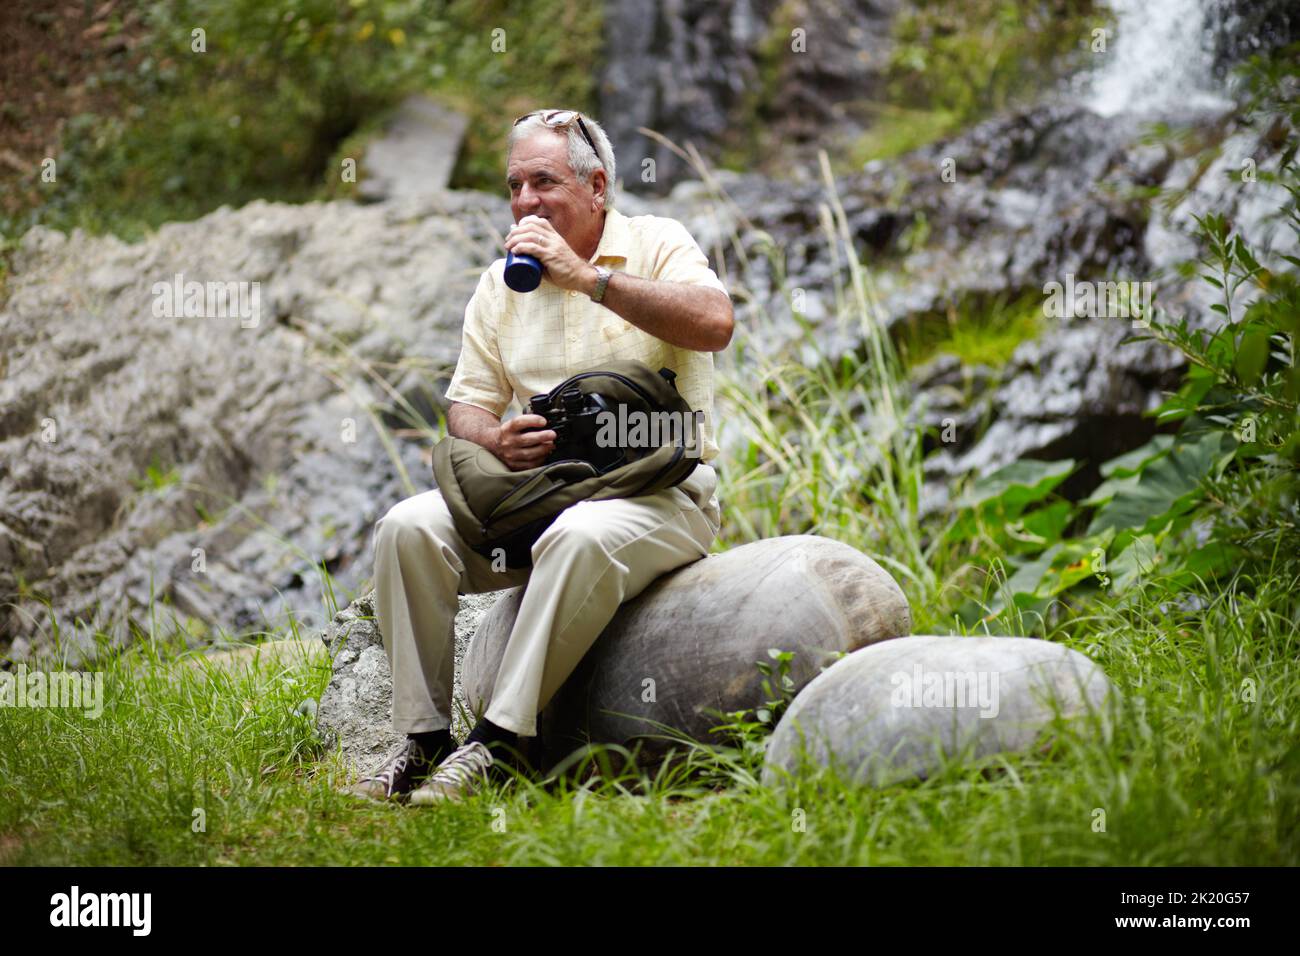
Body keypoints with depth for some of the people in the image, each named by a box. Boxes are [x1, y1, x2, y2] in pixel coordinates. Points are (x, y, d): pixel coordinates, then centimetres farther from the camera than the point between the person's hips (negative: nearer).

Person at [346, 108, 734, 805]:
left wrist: (587, 276, -18)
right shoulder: (500, 283, 17)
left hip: (659, 493, -5)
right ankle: (424, 737, -16)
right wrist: (495, 441, -11)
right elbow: (466, 404, 15)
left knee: (581, 537, -38)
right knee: (410, 526, -19)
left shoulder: (656, 244, 3)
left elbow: (714, 323, -18)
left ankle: (496, 744, -34)